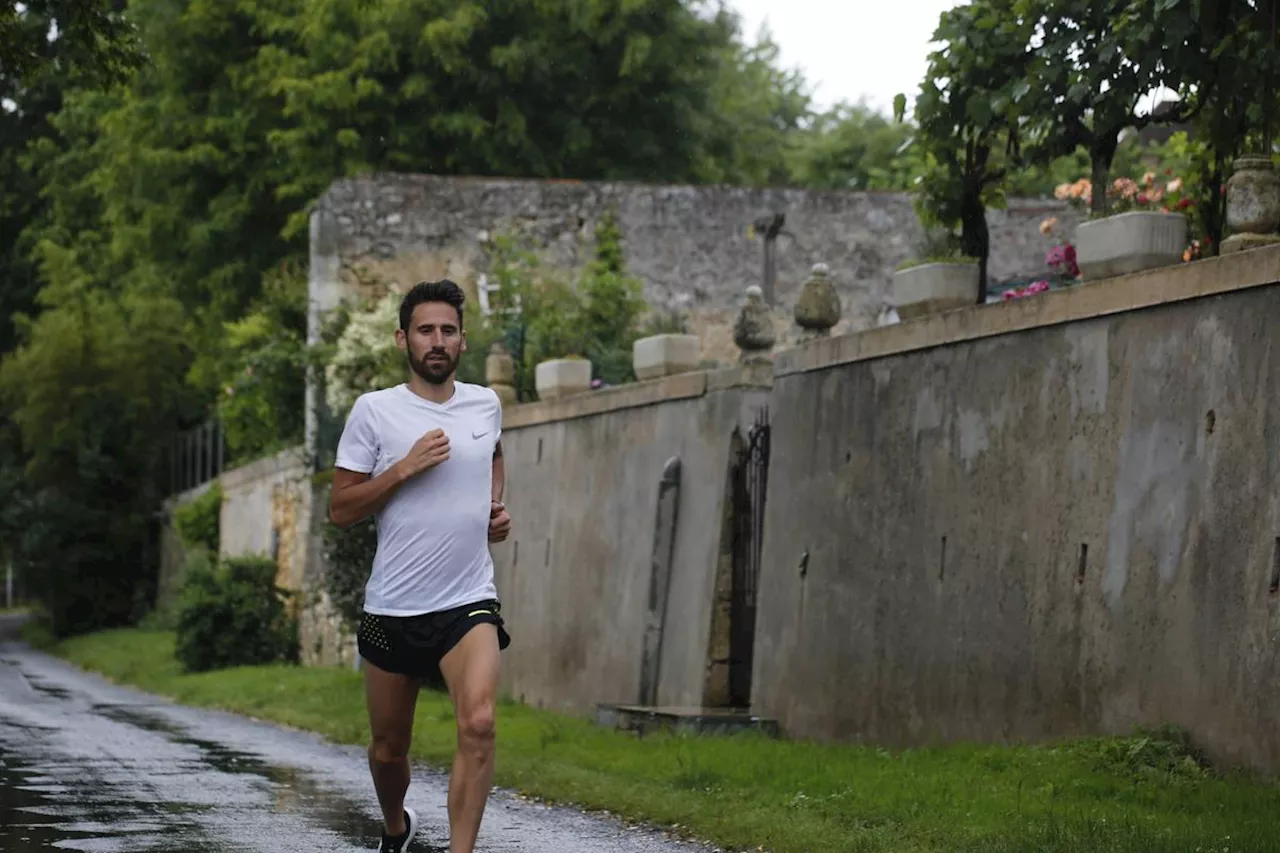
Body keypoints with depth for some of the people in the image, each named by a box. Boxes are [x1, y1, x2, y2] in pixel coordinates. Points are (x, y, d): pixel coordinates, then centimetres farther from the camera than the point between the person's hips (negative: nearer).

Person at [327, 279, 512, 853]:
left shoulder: (486, 404, 7)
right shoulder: (374, 411, -4)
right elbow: (339, 510, -5)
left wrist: (496, 507, 12)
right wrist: (407, 467, -16)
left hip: (469, 602, 1)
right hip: (392, 608, -1)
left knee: (478, 724, -24)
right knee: (389, 746, 12)